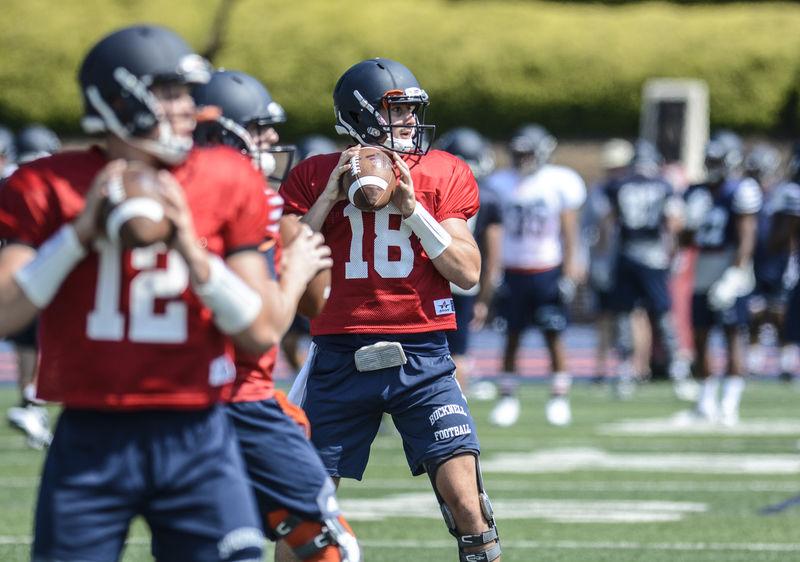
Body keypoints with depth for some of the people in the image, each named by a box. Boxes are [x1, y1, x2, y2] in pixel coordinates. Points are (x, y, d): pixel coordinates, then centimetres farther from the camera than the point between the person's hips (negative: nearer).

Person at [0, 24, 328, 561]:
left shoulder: (226, 184, 3)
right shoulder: (51, 187, 1)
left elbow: (262, 333, 1)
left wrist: (193, 252, -12)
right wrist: (81, 232, -13)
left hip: (196, 440, 1)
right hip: (90, 441, 0)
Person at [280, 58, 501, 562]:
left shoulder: (443, 174, 5)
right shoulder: (316, 177, 5)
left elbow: (468, 273, -2)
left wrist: (411, 208, -11)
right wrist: (330, 196, -8)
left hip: (421, 355, 0)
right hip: (341, 358, 1)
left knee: (463, 493, -12)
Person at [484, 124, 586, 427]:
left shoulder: (559, 183, -3)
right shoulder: (502, 184, 4)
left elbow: (569, 232, -1)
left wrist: (569, 273, -7)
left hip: (548, 271, -2)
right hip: (513, 272, 2)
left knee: (553, 336, -1)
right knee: (512, 336, 4)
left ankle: (560, 397, 6)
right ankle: (507, 398, 9)